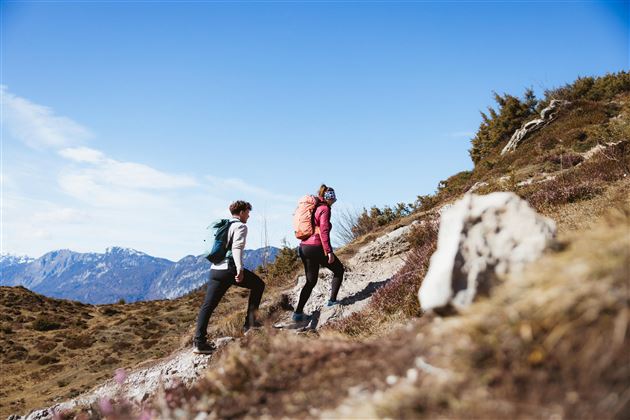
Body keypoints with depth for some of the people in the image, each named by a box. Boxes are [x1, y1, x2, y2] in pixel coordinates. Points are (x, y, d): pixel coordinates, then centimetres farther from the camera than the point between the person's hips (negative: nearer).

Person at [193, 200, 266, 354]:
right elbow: (237, 248, -16)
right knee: (258, 285, 16)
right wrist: (240, 269, -25)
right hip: (230, 268, -7)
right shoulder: (240, 226, -1)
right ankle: (249, 322, 15)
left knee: (208, 305, 5)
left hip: (215, 270, 7)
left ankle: (199, 342, -1)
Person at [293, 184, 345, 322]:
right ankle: (332, 300, 11)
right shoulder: (324, 209, -7)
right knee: (339, 270, 14)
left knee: (310, 281, 14)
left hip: (303, 247, 8)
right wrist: (329, 251, -19)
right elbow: (324, 231, -17)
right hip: (316, 247, -8)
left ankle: (298, 312, 9)